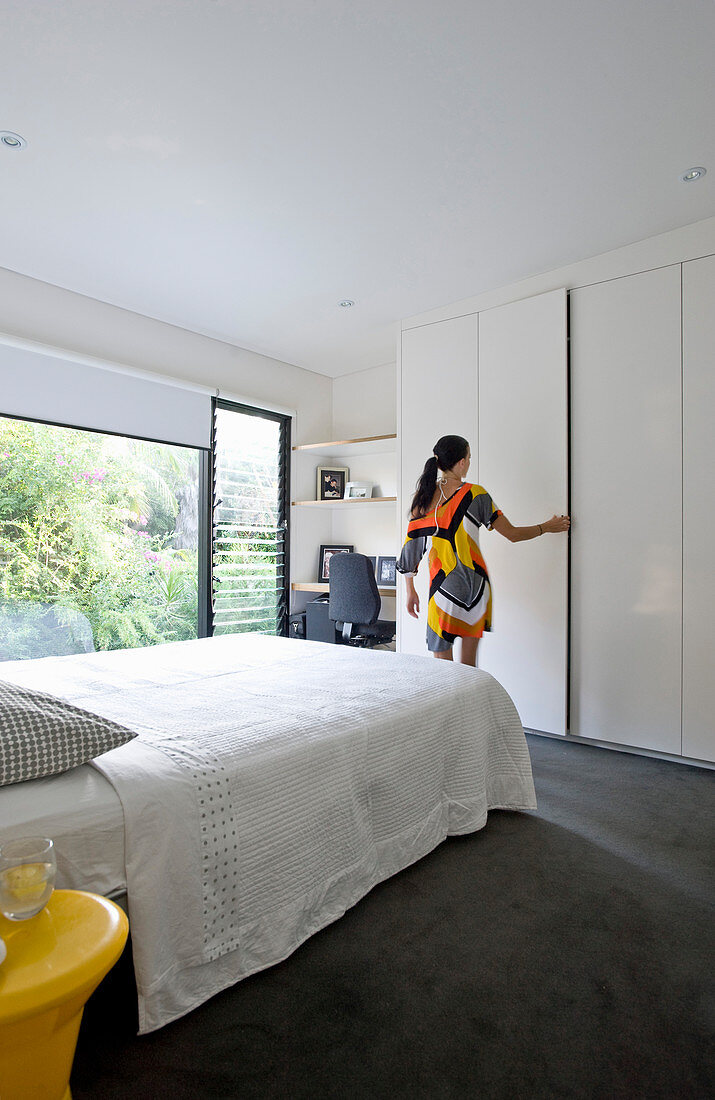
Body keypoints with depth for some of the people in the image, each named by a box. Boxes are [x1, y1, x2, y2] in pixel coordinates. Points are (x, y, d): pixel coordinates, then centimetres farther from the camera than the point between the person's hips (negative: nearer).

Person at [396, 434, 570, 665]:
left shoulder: (423, 497, 0)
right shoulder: (475, 494, -6)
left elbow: (411, 545, 2)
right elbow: (512, 534, 0)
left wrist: (410, 590, 12)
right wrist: (546, 527, 18)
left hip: (444, 584, 1)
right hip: (475, 584, -1)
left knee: (443, 665, 10)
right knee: (468, 664, 13)